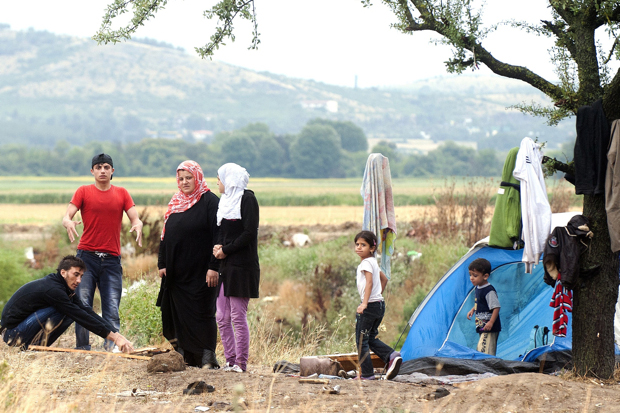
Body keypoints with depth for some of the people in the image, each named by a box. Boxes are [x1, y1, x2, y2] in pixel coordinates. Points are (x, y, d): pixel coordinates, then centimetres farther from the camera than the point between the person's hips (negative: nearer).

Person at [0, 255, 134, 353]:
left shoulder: (66, 289, 7)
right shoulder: (52, 289, -23)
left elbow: (87, 312, 1)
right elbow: (81, 317, -26)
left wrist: (117, 334, -9)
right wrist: (113, 337, -27)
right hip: (12, 333, -9)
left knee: (71, 313, 3)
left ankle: (37, 345, 3)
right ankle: (34, 345, -14)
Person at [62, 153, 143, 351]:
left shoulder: (121, 193, 11)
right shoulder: (84, 192, 7)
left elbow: (135, 218, 3)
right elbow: (66, 216, -3)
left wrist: (138, 225, -21)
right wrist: (68, 223, -27)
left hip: (111, 259, 1)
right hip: (87, 255, -1)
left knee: (112, 310, -5)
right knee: (82, 305, -7)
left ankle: (112, 348, -6)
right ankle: (82, 349, -2)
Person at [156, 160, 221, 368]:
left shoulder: (210, 201, -7)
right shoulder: (175, 203, 13)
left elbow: (217, 236, -13)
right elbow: (165, 235, 18)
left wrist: (213, 267, -19)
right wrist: (162, 263, 11)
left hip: (200, 271, -6)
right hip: (176, 271, 6)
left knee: (201, 313, -4)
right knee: (179, 312, 7)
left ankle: (207, 357, 1)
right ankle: (187, 356, 13)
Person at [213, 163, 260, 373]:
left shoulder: (247, 199, -6)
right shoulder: (226, 200, 19)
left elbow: (249, 233, -14)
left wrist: (226, 250, -13)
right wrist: (218, 247, 0)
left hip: (242, 266, -9)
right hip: (226, 266, 9)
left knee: (238, 316, -8)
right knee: (222, 318, 6)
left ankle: (241, 363, -4)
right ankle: (231, 361, 11)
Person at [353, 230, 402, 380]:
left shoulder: (366, 263, -13)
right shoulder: (373, 262, 16)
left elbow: (369, 282, -26)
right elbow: (384, 279, 29)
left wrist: (364, 303, -33)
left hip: (370, 305, -10)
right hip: (380, 304, 10)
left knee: (361, 340, -2)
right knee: (371, 338, 18)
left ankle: (367, 373, 0)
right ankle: (392, 356, 0)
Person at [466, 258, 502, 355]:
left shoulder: (489, 291, -19)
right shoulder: (478, 288, 11)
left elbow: (496, 307, -21)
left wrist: (491, 322, -26)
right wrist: (473, 310, 15)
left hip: (490, 329, -10)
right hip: (482, 327, 10)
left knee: (484, 350, -18)